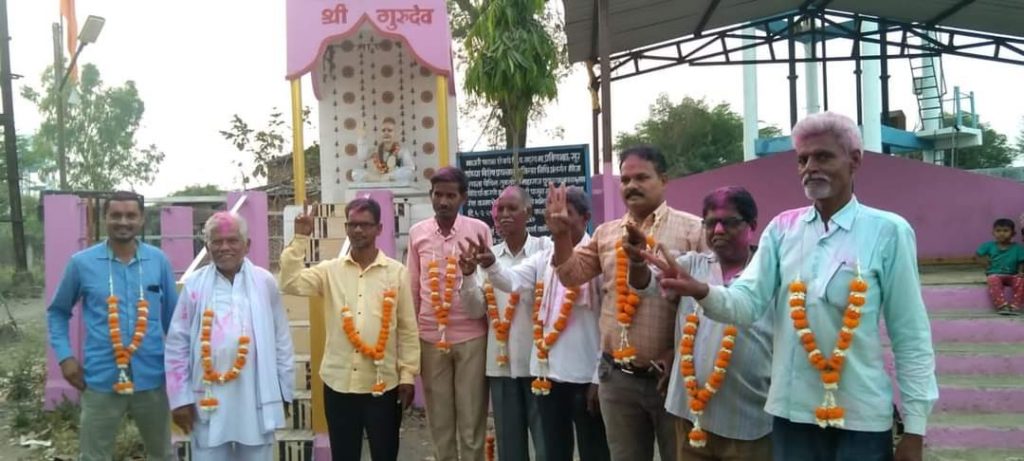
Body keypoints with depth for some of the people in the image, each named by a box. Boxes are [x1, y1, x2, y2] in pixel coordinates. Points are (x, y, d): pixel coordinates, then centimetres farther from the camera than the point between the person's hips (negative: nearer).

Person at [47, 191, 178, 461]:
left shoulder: (158, 261, 0)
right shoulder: (81, 262, -3)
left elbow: (173, 316, 9)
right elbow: (58, 312, 9)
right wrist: (64, 356, -2)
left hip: (151, 378, 1)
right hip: (101, 380, -1)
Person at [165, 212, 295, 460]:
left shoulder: (265, 282, 1)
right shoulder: (194, 285, 0)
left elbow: (281, 341, 4)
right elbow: (177, 344, 2)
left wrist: (284, 392, 5)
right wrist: (180, 397, 0)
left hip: (256, 398, 0)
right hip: (209, 399, 0)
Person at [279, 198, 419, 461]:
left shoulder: (397, 272, 0)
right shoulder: (330, 270, 4)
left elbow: (408, 329, 1)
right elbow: (290, 283, -10)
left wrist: (408, 375, -2)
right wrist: (301, 239, -12)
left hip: (384, 384, -1)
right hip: (339, 383, 1)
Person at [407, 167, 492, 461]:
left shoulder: (479, 230, -2)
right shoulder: (417, 233, 4)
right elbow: (413, 288, 9)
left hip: (471, 337, -2)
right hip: (430, 338, 2)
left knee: (472, 422, 5)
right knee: (439, 423, 11)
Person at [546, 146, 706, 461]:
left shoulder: (692, 229, -5)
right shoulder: (605, 233, 11)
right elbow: (571, 275, 12)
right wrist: (560, 235, -4)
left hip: (673, 375, -4)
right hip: (617, 377, 5)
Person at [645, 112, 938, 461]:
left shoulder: (888, 232, -6)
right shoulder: (782, 229, 3)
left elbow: (911, 336, -4)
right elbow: (748, 302, -6)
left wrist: (914, 426, -3)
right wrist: (702, 292, -27)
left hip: (861, 416, -3)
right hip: (792, 410, 3)